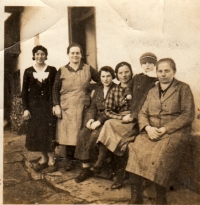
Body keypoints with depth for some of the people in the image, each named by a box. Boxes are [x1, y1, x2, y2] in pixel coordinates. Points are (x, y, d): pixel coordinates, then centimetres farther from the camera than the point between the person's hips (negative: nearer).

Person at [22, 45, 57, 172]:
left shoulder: (52, 70, 2)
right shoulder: (28, 71, 6)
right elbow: (24, 91, 5)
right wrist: (25, 108, -2)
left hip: (48, 105, -2)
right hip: (34, 106, 2)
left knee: (49, 133, -3)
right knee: (36, 133, 5)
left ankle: (51, 158, 8)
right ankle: (44, 158, 17)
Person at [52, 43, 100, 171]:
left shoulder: (88, 69, 7)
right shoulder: (62, 71, 6)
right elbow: (56, 90, 6)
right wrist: (56, 105, -3)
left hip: (83, 107, 0)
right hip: (67, 108, 0)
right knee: (69, 134, 1)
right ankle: (70, 160, 15)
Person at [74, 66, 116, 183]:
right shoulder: (98, 90, 18)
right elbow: (93, 107, 13)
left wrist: (99, 121, -19)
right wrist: (91, 119, -7)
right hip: (96, 119, 6)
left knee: (95, 135, -29)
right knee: (83, 135, -20)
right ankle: (85, 168, -16)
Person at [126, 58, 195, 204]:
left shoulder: (183, 88, 7)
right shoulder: (152, 91, 22)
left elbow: (188, 115, -2)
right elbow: (142, 113, 14)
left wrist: (165, 129, -12)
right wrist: (148, 128, -9)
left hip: (174, 132, -4)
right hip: (151, 132, 4)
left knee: (160, 156, -33)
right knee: (135, 151, -26)